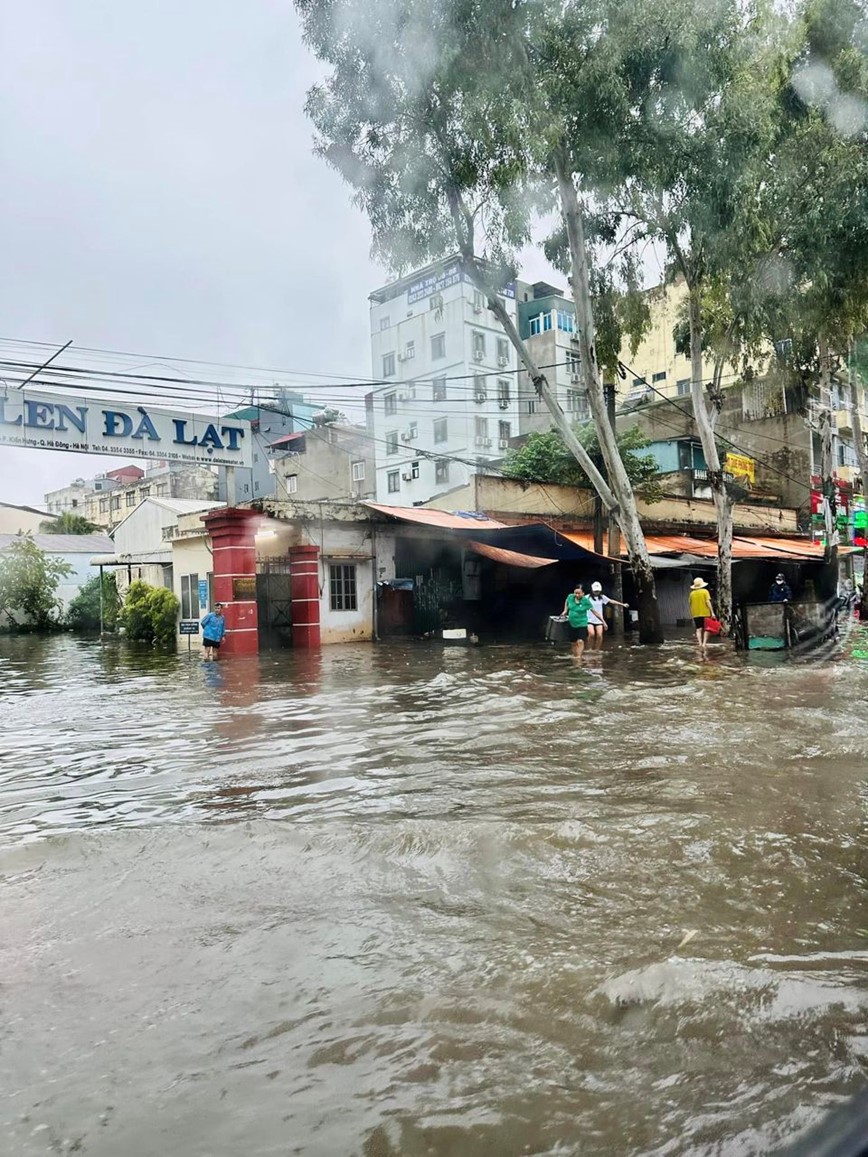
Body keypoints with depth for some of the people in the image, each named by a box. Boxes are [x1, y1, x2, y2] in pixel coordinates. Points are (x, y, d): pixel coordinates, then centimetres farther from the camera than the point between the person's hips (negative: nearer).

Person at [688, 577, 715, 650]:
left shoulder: (692, 593, 7)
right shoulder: (705, 591, -2)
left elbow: (691, 605, 9)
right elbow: (708, 602, -11)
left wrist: (692, 616, 17)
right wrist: (712, 612, -12)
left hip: (696, 614, 2)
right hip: (705, 613, -2)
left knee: (698, 629, 0)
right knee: (705, 629, 7)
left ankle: (700, 643, -17)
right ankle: (704, 643, -5)